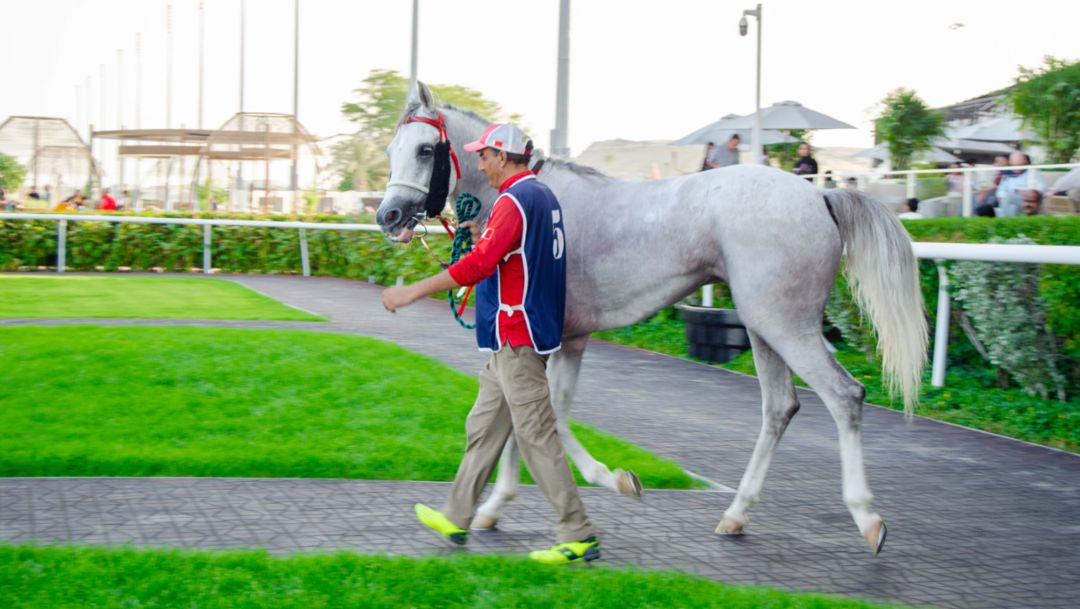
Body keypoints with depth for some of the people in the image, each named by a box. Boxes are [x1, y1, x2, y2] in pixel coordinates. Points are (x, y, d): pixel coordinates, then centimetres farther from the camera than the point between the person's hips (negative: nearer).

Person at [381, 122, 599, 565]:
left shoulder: (513, 201, -17)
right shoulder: (544, 197, 14)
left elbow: (478, 265, -26)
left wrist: (412, 293, -23)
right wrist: (483, 238, 14)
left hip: (516, 338, -10)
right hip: (519, 336, 10)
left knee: (537, 436, -7)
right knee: (484, 427, 17)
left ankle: (578, 537, -3)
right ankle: (457, 518, 27)